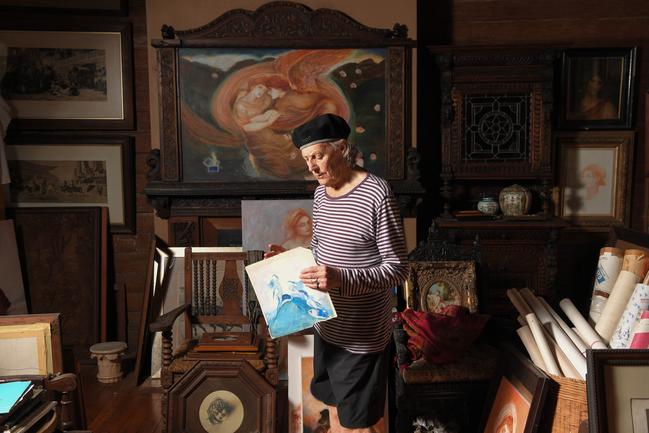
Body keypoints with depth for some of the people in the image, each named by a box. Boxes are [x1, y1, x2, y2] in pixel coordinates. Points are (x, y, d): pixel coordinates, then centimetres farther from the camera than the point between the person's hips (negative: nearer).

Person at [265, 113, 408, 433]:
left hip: (361, 334, -7)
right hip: (326, 325, 7)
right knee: (333, 406, 25)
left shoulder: (377, 194, -21)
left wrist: (341, 279, -33)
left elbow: (398, 269, -20)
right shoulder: (320, 193, 4)